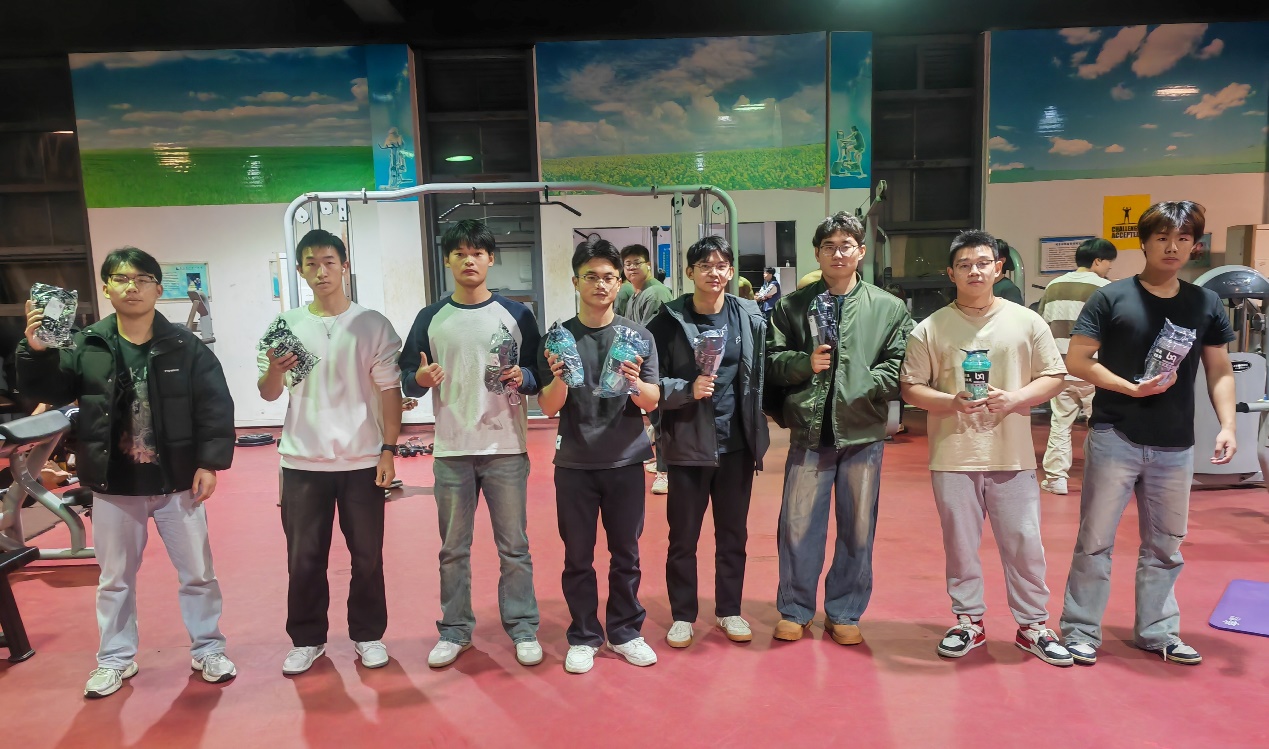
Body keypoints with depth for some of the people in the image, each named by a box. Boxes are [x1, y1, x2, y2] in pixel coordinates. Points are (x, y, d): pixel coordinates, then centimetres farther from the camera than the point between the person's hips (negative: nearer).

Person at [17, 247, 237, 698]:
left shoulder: (185, 346, -7)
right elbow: (48, 392, 1)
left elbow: (215, 406, -7)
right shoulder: (86, 346, -3)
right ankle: (115, 660, 34)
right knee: (115, 578, 16)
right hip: (113, 486, 2)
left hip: (178, 482, -1)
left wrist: (210, 462, -12)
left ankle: (207, 650, 27)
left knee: (197, 572, 10)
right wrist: (35, 352, -17)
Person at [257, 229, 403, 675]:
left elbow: (389, 390, -1)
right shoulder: (286, 325, 4)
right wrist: (274, 370, -17)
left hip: (362, 460, -1)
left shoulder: (372, 324, -1)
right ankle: (307, 639, 26)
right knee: (303, 558, 9)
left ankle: (368, 635, 24)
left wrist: (389, 449, -7)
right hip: (302, 462, 2)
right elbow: (268, 394, 5)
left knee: (367, 556, 8)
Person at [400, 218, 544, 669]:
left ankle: (523, 628, 19)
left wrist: (522, 377, -16)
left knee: (514, 547, 6)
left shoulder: (516, 314, 3)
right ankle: (454, 630, 25)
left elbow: (540, 375, 6)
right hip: (451, 451, 1)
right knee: (453, 549, 10)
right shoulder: (430, 319, 6)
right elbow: (407, 380, 7)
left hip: (506, 449, -1)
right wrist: (420, 379, -16)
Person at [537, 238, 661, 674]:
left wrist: (635, 383, -23)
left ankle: (625, 632, 25)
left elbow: (652, 403, -2)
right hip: (574, 463, 0)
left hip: (626, 461, 1)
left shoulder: (638, 336, 1)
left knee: (625, 553, 10)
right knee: (578, 557, 8)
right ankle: (583, 637, 22)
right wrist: (560, 378, -23)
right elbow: (547, 408, -3)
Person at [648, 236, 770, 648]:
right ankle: (682, 615, 25)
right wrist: (688, 389, -22)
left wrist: (758, 432, 1)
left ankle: (729, 610, 31)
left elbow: (760, 377, 6)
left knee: (733, 533, 14)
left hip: (737, 443, 2)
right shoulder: (670, 320, -6)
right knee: (683, 535, 8)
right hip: (688, 443, -2)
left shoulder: (750, 316, 1)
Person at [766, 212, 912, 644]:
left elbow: (898, 366, -1)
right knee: (797, 527, 6)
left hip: (863, 434, 1)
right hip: (809, 433, 0)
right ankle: (795, 610, 24)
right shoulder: (792, 306, 6)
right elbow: (771, 361, 4)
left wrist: (860, 393, -14)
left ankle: (844, 614, 27)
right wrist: (805, 362, -13)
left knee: (857, 531, 10)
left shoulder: (889, 309, 5)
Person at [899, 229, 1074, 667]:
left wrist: (1015, 398, -12)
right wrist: (951, 402, -17)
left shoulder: (1027, 322, 3)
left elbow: (1053, 377, 5)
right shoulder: (930, 329, 0)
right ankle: (969, 622, 27)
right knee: (960, 544, 10)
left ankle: (1032, 626, 24)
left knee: (1024, 543, 7)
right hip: (953, 455, 0)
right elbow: (911, 388, 0)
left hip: (1012, 455, 1)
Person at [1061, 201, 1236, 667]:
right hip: (1114, 438, -4)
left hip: (1176, 447, 4)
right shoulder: (1111, 298, -5)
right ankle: (1081, 629, 14)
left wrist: (1227, 425, -4)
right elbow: (1077, 361, -7)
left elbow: (1220, 372, 9)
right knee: (1095, 540, 3)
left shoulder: (1207, 304, 6)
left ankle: (1157, 631, 29)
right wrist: (1132, 388, -16)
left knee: (1165, 545, 14)